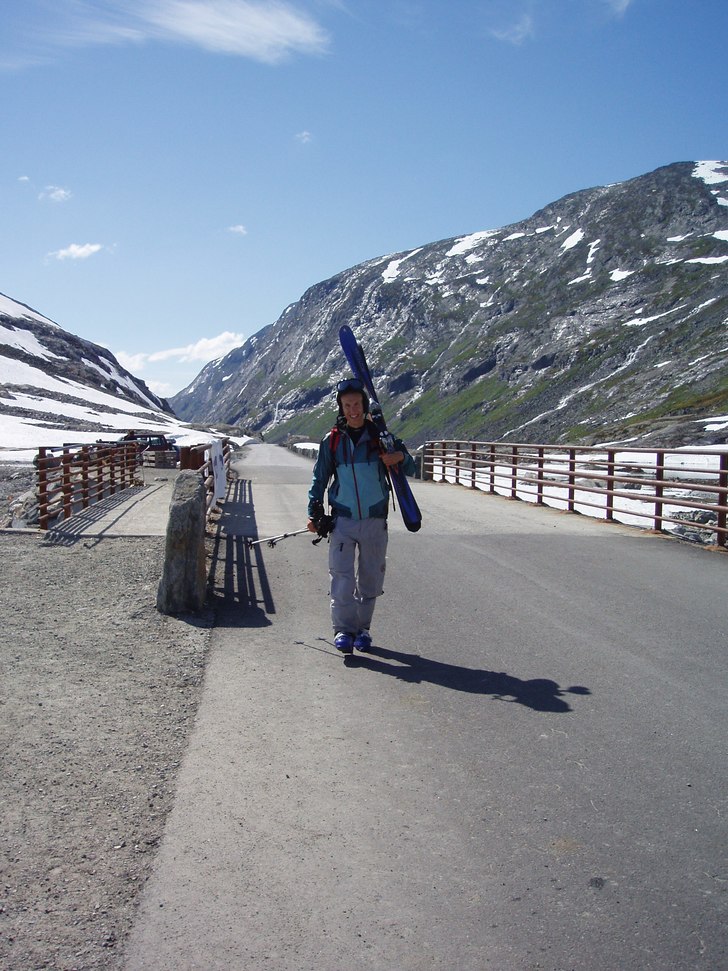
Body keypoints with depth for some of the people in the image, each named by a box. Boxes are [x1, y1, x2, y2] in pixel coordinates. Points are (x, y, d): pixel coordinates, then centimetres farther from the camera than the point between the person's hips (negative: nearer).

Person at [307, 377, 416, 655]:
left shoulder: (381, 435, 0)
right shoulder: (332, 440, 0)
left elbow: (409, 469, 3)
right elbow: (319, 478, 9)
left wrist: (400, 457, -19)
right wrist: (314, 513, 1)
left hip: (375, 522, 1)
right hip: (342, 521, -1)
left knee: (370, 579, 8)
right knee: (342, 578, -7)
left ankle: (362, 628, 21)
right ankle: (344, 630, 2)